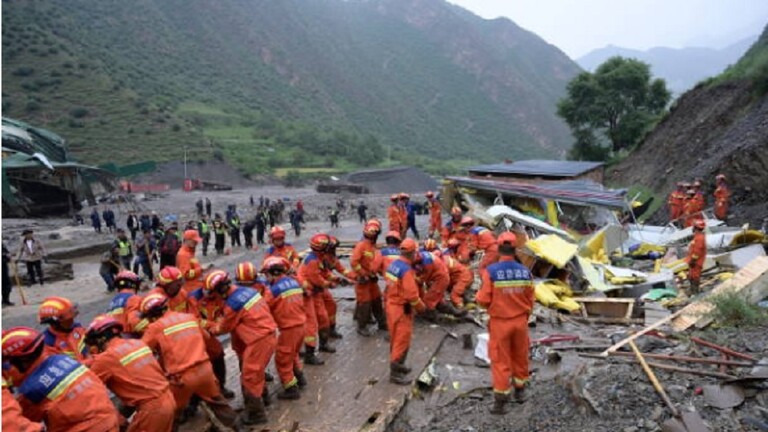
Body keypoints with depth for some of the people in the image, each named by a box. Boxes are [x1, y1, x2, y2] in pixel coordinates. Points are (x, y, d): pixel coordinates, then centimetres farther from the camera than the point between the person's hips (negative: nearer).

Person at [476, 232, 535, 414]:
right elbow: (530, 301, 2)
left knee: (500, 360, 8)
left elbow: (483, 300, -16)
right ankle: (520, 390, 39)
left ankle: (500, 400, 14)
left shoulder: (491, 271, -19)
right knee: (520, 356, 21)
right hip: (520, 321, 3)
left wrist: (480, 297, 7)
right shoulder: (525, 272, -7)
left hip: (500, 322, -3)